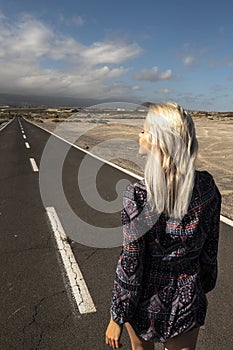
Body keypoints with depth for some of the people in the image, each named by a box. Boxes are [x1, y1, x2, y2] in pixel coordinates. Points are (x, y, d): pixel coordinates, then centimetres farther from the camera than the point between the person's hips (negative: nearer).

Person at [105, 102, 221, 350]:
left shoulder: (138, 196, -27)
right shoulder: (207, 186, -14)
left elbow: (130, 266, -19)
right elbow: (210, 248, -2)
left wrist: (117, 318, -5)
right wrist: (204, 285, 16)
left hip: (147, 300, -2)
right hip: (188, 300, 3)